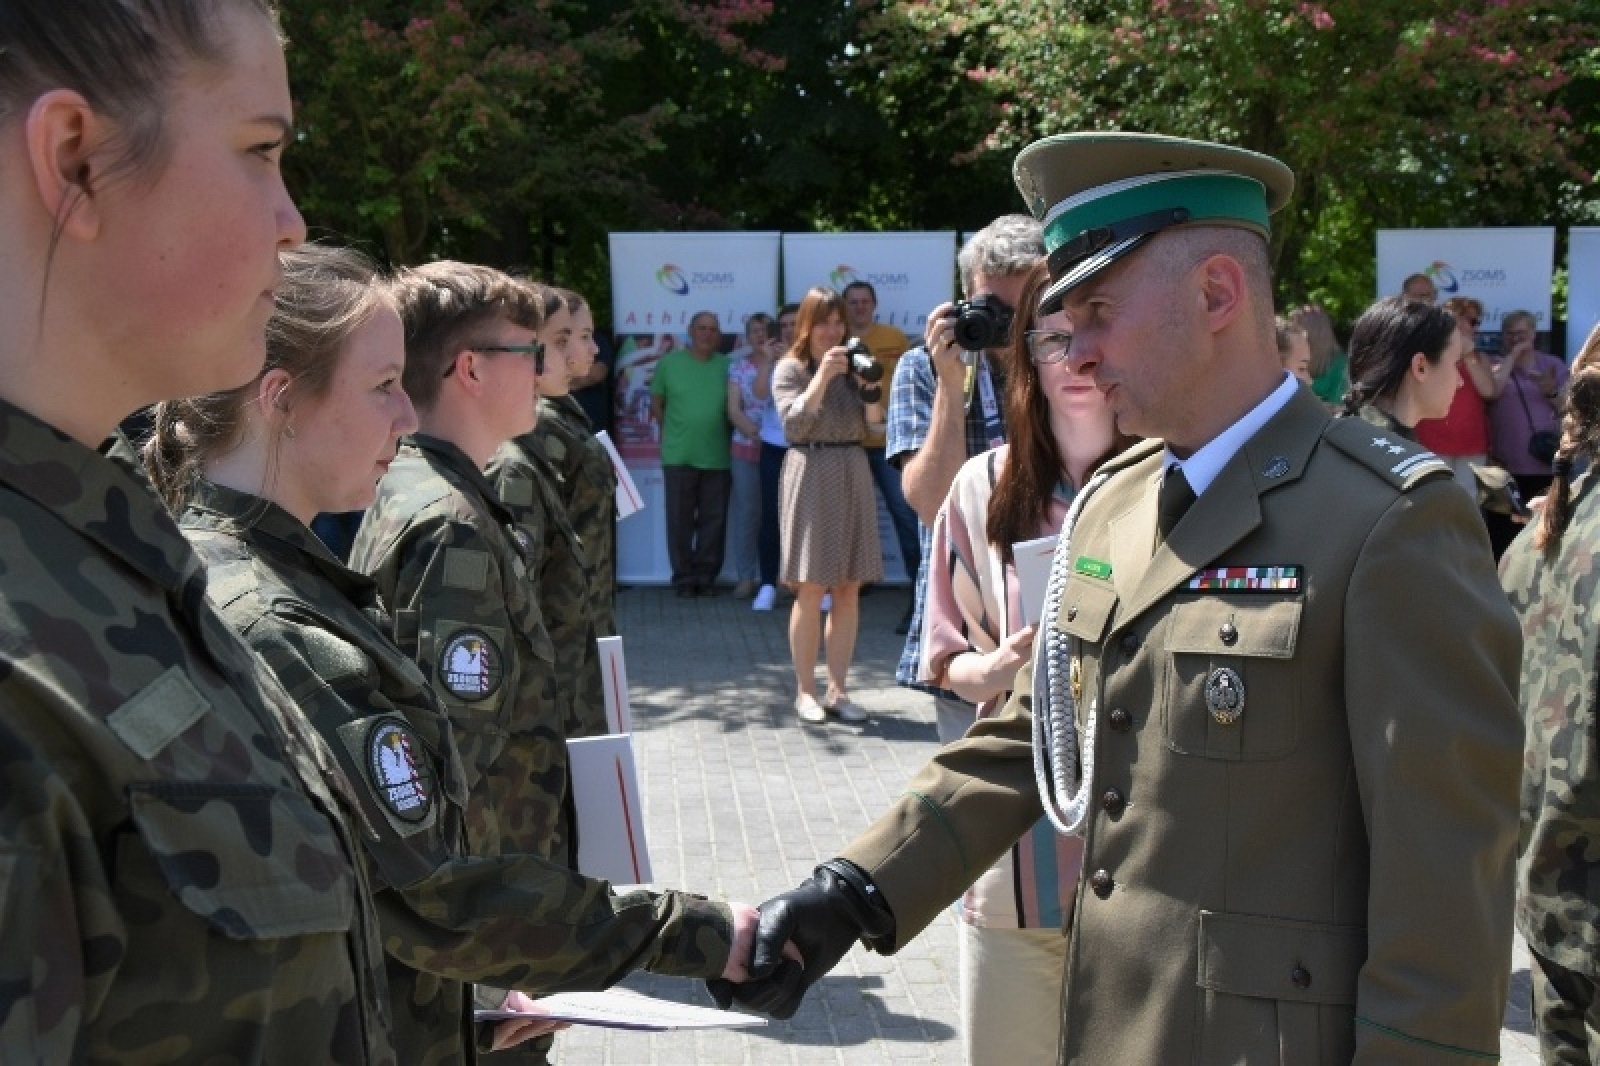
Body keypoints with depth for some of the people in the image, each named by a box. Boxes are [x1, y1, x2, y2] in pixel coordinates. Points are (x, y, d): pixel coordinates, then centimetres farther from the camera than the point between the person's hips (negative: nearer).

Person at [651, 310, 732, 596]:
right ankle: (684, 576, 10)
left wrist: (722, 432, -2)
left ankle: (706, 575, 15)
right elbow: (655, 404, 9)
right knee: (680, 519, 3)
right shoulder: (669, 363, 4)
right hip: (678, 455, -1)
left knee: (713, 519, 5)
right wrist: (672, 429, 2)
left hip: (717, 457, 1)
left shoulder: (727, 366, 5)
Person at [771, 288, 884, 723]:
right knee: (811, 590, -5)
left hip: (853, 476, 5)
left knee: (848, 590, 3)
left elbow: (874, 422, 8)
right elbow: (794, 423, -12)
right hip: (811, 478, -5)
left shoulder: (851, 365, 14)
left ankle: (838, 689, 9)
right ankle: (805, 690, 4)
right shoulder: (790, 368, 2)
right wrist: (823, 376, -18)